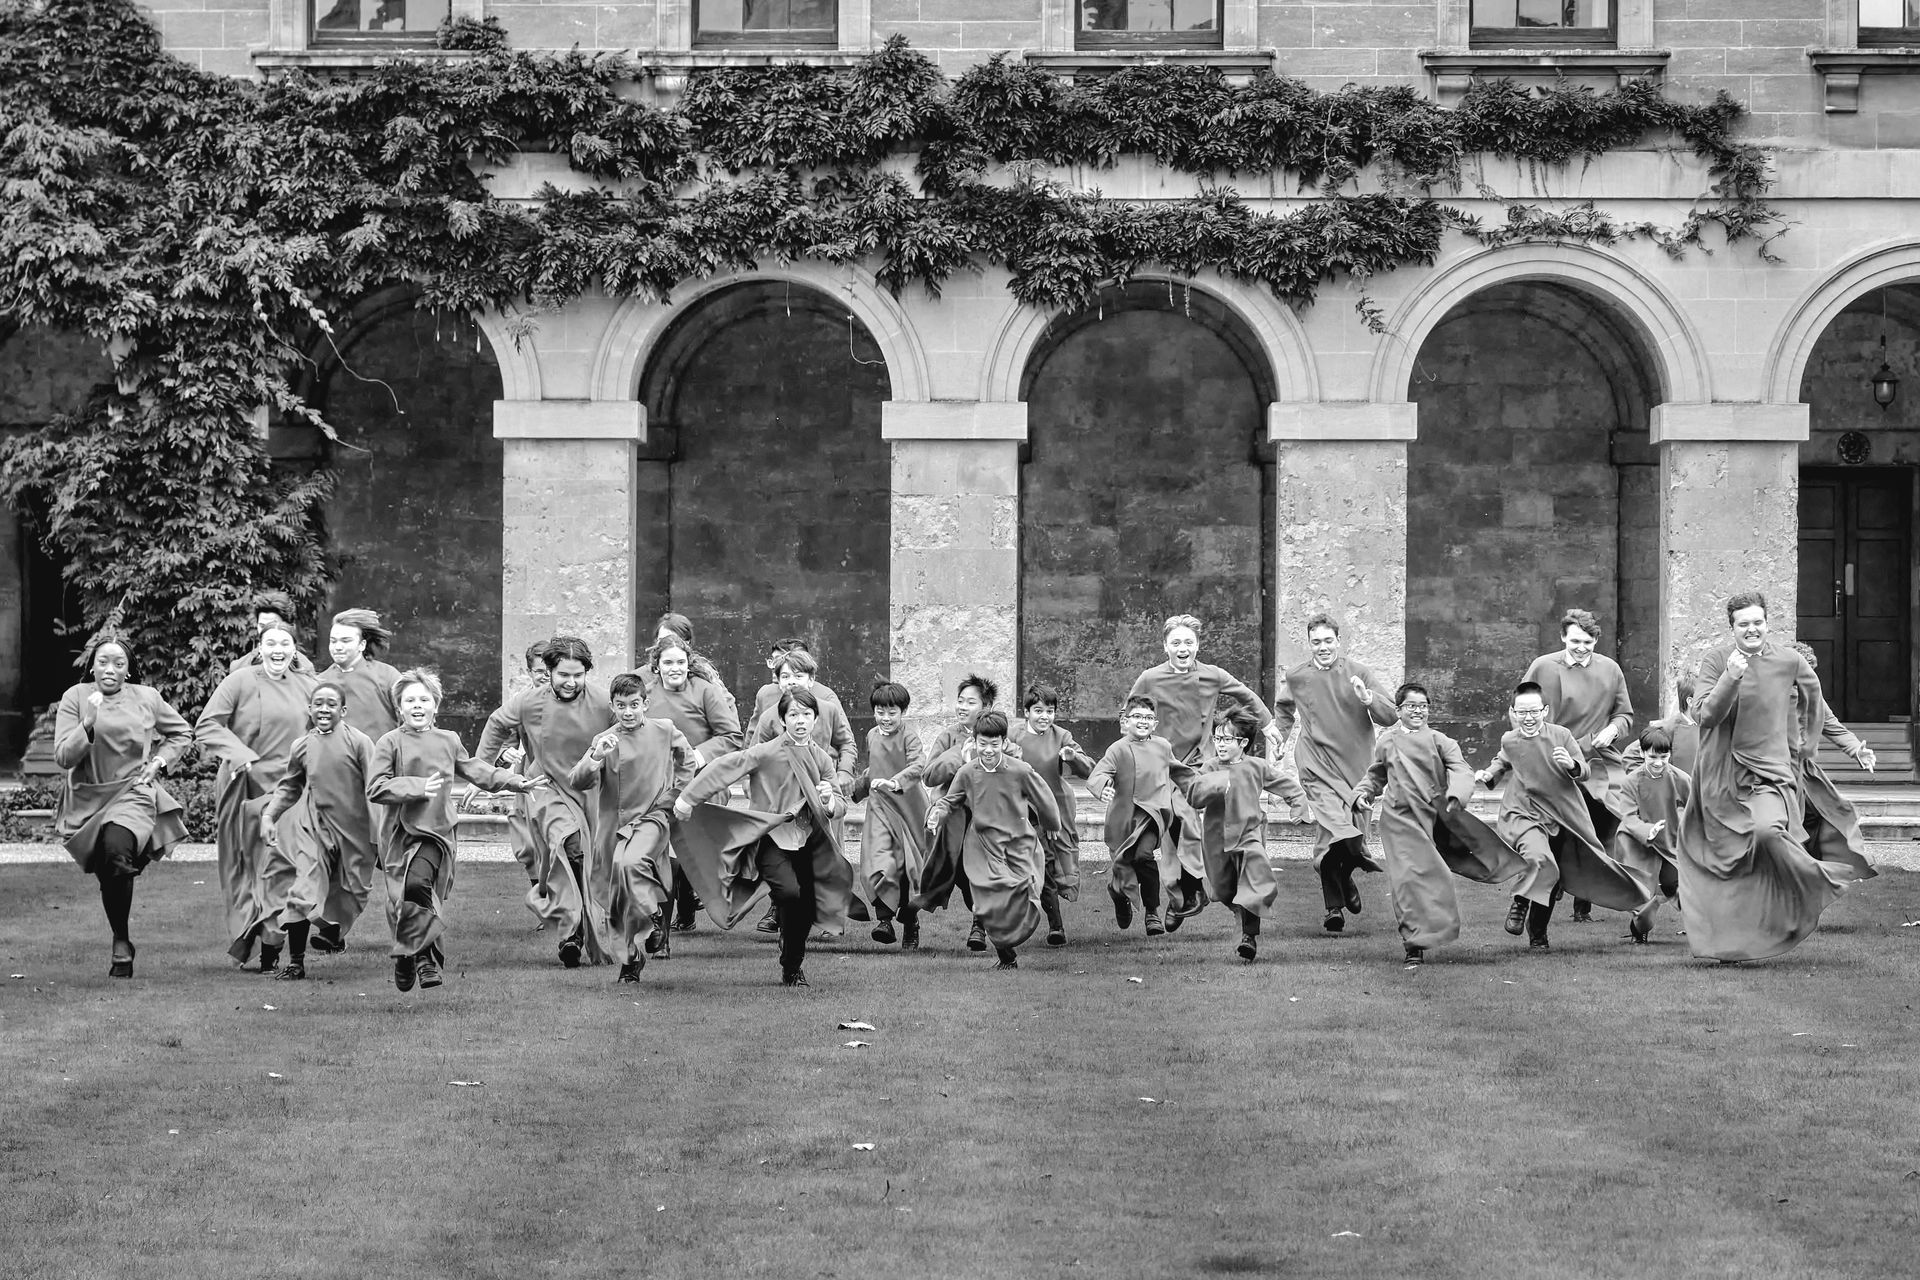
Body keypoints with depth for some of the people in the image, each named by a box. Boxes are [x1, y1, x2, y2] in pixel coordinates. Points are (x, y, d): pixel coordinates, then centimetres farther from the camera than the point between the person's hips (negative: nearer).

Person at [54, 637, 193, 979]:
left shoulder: (147, 698, 1)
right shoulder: (75, 698, -2)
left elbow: (183, 733, 18)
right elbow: (63, 757, -8)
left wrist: (160, 761, 3)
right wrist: (89, 724, -21)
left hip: (133, 792, -2)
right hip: (89, 798, 2)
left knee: (117, 851, -28)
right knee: (108, 874, 5)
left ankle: (122, 943, -16)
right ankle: (121, 943, 27)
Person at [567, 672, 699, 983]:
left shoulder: (664, 730, 0)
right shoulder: (605, 741, -2)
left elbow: (688, 760, 19)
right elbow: (577, 782, -13)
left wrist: (673, 795, 10)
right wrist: (596, 757, -30)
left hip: (651, 818, -2)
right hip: (614, 824, 2)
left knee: (632, 863, -33)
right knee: (618, 900, 8)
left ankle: (652, 915, -12)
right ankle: (630, 962, 23)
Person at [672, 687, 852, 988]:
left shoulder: (822, 759, 8)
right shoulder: (767, 753, -9)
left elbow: (840, 804, 12)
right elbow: (725, 768, -11)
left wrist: (829, 800, -12)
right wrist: (688, 797, -14)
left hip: (806, 842, 5)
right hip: (770, 838, -5)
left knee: (807, 908, 0)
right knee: (790, 893, -26)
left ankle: (794, 963, 27)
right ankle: (791, 969, -7)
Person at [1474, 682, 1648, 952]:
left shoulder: (1560, 735, -7)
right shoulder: (1509, 741, -2)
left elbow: (1583, 772, -5)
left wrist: (1571, 764, -26)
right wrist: (1489, 776, 5)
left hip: (1560, 817, 2)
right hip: (1522, 815, -2)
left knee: (1552, 880, 11)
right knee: (1539, 860, -31)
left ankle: (1538, 934, 30)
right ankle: (1520, 904, -8)